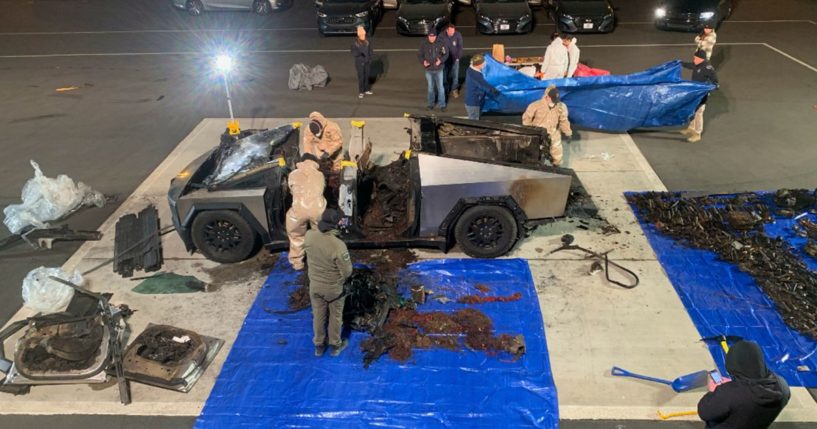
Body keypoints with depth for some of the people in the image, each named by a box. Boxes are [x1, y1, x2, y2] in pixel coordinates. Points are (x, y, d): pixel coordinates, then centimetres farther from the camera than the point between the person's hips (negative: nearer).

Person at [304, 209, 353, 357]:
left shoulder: (309, 236, -19)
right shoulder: (338, 245, -34)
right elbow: (347, 271, -22)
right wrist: (340, 281, -1)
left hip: (314, 285, 4)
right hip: (334, 288, -4)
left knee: (318, 315, 24)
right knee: (335, 317, 20)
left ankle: (318, 345, 42)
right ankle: (335, 346, 40)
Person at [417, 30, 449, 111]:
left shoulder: (440, 43, -11)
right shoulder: (423, 44, -10)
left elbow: (446, 54, -2)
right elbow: (420, 55, -1)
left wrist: (441, 60, -21)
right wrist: (423, 61, -21)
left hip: (439, 69, -1)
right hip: (429, 70, 1)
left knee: (440, 87, 5)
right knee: (430, 87, 14)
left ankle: (442, 105, 17)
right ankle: (431, 104, 29)